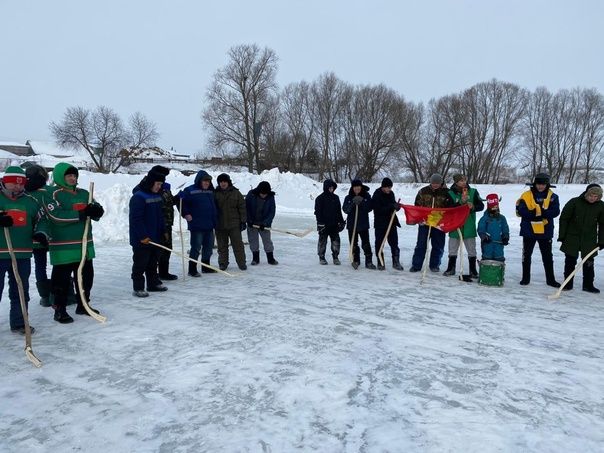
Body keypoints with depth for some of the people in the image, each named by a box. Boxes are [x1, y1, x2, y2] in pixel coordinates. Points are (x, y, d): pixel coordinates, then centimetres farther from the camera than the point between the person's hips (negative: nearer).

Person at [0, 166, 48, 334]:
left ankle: (19, 322, 25)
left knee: (21, 290, 13)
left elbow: (40, 221, 17)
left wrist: (41, 233, -4)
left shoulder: (30, 202, 11)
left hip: (23, 255, 4)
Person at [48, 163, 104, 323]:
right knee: (62, 279, 1)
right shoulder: (54, 194, -8)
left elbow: (96, 213, 13)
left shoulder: (84, 193, 12)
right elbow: (57, 216, -20)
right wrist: (82, 213, -24)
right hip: (63, 247, -7)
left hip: (85, 244, 7)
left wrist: (96, 210, -12)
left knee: (87, 275, 15)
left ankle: (83, 305, 30)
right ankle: (60, 310, 13)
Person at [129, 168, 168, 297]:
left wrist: (163, 231, 16)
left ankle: (154, 283, 30)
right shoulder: (138, 197, -17)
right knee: (140, 265, 1)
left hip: (155, 238, 8)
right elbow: (136, 219, -21)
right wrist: (143, 236, -22)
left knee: (153, 263, 18)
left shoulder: (158, 196, 10)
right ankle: (138, 288, 10)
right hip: (141, 239, -8)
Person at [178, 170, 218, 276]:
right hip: (196, 225, -7)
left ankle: (206, 266, 28)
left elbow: (215, 205, 22)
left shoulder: (211, 191, 12)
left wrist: (215, 221, 20)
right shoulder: (190, 190, -10)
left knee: (208, 247, 14)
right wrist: (185, 214, -13)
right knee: (196, 247, -4)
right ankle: (192, 269, 6)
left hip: (209, 225, 7)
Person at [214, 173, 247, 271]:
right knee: (222, 246, 9)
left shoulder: (236, 192, 1)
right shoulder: (215, 193, 2)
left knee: (238, 244, 3)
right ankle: (223, 264, 20)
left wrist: (243, 221, -2)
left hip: (234, 224, -1)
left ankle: (241, 263, 13)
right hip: (220, 225, 1)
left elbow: (242, 207, 2)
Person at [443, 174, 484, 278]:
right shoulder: (450, 193, -2)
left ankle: (473, 270, 17)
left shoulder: (473, 192, 2)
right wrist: (461, 202, -22)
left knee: (471, 249, 6)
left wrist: (473, 207, -18)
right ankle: (451, 268, 24)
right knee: (452, 249, 10)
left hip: (469, 226, 0)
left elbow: (481, 206, 3)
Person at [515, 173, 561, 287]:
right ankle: (525, 278, 22)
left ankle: (550, 279, 22)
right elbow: (521, 211, -14)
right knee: (526, 255, 9)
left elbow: (555, 212, -13)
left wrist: (541, 212, -26)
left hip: (545, 231, 1)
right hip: (529, 230, -1)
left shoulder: (552, 196, -1)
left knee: (547, 256, 11)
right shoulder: (526, 196, -5)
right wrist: (534, 213, -26)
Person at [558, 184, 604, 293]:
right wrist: (562, 236, -5)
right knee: (570, 261, 5)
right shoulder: (574, 202, -11)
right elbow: (564, 218, -5)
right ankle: (568, 284, 16)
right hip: (572, 238, -2)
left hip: (589, 240, 2)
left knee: (589, 263, 6)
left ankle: (588, 285, 17)